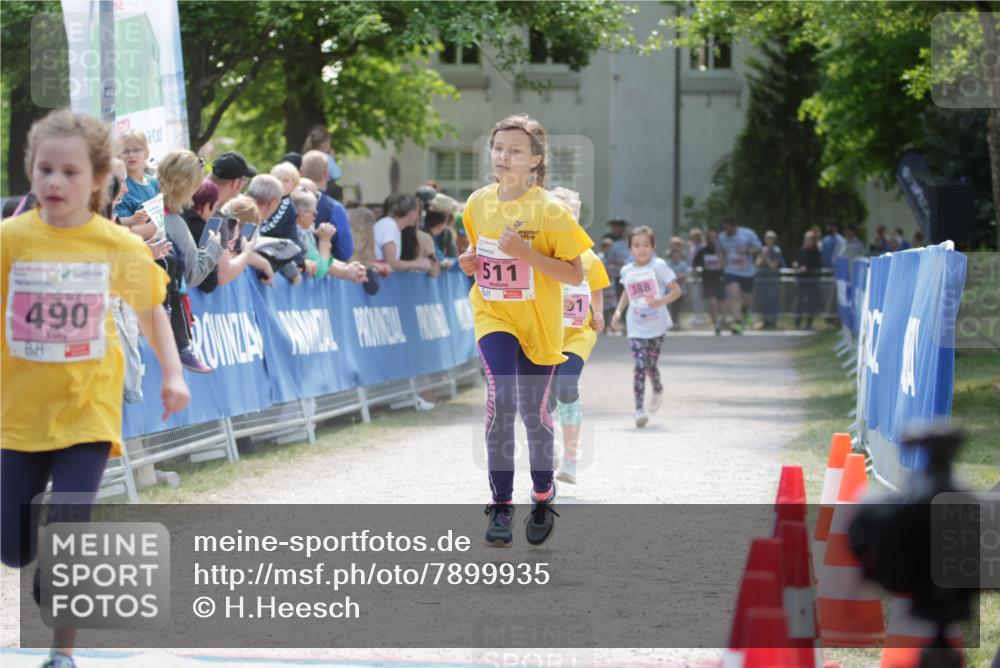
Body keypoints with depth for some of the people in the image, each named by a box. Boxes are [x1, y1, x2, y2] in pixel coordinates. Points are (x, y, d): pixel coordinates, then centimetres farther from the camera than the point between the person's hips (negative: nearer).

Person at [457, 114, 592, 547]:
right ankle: (500, 504, -15)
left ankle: (543, 496, 33)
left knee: (533, 410, 9)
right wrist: (470, 261, -4)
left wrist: (526, 252, -26)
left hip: (539, 323, -2)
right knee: (500, 397, -20)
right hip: (493, 315, 2)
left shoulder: (549, 211, -14)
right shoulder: (478, 204, 0)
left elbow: (575, 274, -14)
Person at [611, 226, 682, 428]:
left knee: (651, 365, 6)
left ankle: (657, 390, 41)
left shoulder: (659, 266, -9)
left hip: (656, 325, -1)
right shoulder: (627, 271, 3)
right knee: (640, 366, -11)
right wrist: (618, 311, 9)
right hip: (636, 327, 1)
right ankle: (639, 409, -12)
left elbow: (676, 290, -8)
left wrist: (660, 301, -24)